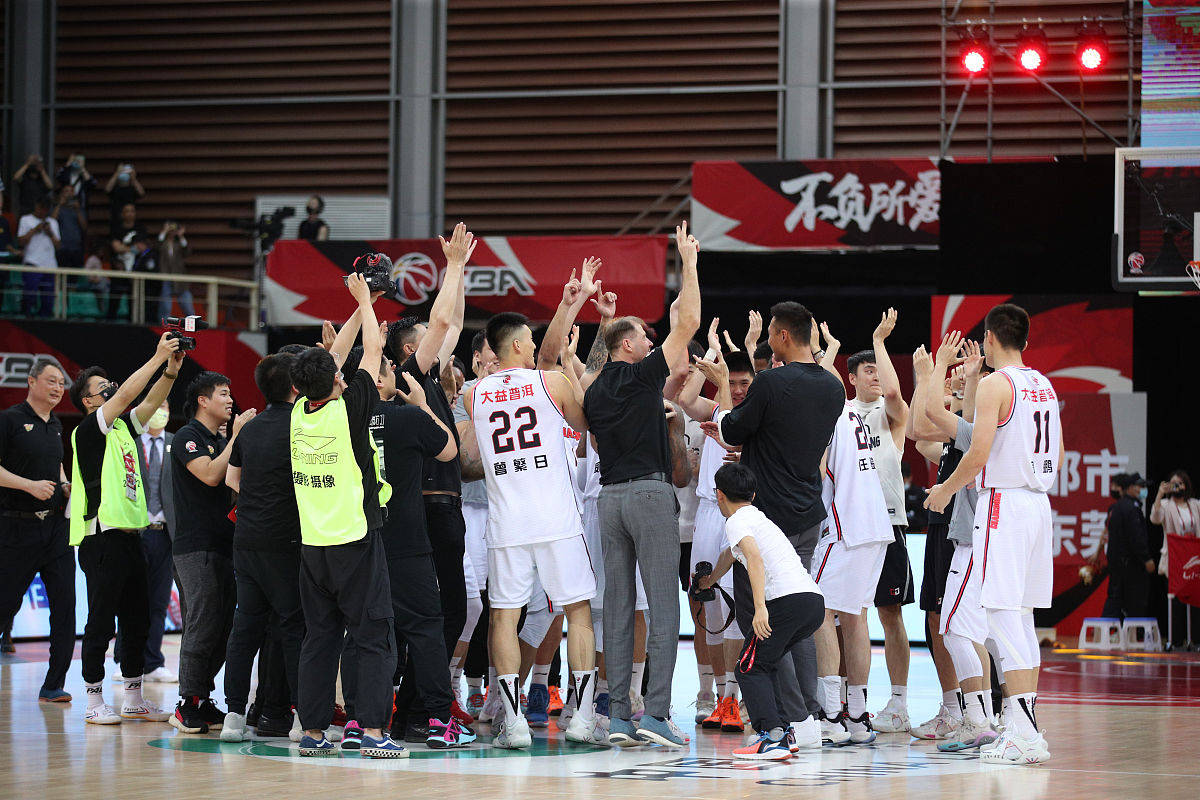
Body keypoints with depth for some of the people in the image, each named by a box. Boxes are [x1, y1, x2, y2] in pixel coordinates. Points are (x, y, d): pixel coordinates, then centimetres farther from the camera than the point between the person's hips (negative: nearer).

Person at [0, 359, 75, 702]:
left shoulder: (55, 425, 16)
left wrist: (65, 487, 11)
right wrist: (30, 485, -19)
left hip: (56, 524, 6)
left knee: (64, 604, -1)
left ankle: (53, 685, 2)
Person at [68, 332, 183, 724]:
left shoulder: (123, 427, 16)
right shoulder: (88, 430, -6)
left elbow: (149, 402, 9)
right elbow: (126, 395, -16)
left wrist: (171, 370, -7)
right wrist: (158, 358, -16)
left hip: (130, 536, 8)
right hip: (102, 539, -8)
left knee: (137, 619, 9)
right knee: (101, 620, -5)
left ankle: (133, 698, 16)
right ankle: (94, 700, 1)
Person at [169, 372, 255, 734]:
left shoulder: (220, 441, 21)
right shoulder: (187, 438, -5)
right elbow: (210, 475, -19)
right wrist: (237, 436, -12)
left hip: (224, 545, 9)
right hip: (196, 547, -9)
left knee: (224, 628, 6)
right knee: (203, 627, -11)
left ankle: (204, 700, 11)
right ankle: (187, 705, -7)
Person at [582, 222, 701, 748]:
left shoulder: (594, 392, 13)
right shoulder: (644, 374, -5)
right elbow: (688, 322, -4)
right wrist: (688, 261, 4)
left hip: (609, 496, 6)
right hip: (649, 491, -6)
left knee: (617, 605, 6)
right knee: (663, 602, -6)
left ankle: (618, 715, 3)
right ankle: (656, 712, -13)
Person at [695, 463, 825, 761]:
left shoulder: (736, 521, 3)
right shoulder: (759, 518, 31)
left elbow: (754, 557, -18)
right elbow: (730, 554, 52)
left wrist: (760, 607, -26)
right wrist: (709, 580, 70)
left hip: (788, 600, -9)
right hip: (815, 601, 9)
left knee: (749, 668, -4)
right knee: (766, 664, 24)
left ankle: (772, 738, -20)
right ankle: (783, 731, 19)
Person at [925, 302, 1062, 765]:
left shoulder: (995, 384, -11)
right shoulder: (1044, 386, 14)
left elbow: (978, 453, -17)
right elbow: (1057, 457, 19)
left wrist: (944, 491, -1)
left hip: (1003, 503, -8)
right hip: (1039, 502, 8)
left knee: (1004, 618, -9)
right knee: (1021, 620, 13)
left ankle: (1025, 734, -16)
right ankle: (1022, 729, 14)